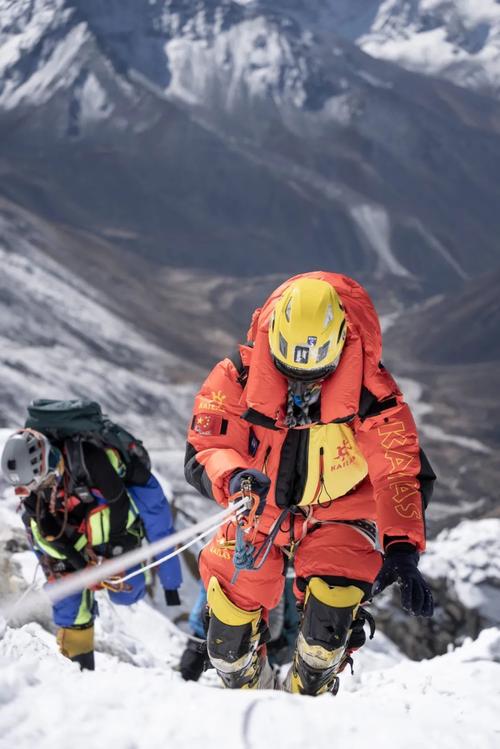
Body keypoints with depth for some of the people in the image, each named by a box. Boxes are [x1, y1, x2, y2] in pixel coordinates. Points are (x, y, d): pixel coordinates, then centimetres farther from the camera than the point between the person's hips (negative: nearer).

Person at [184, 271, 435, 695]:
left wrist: (401, 550, -33)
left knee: (331, 614, -22)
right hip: (259, 514, 1)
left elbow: (400, 471, -21)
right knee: (230, 639, -3)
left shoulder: (371, 390, -22)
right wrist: (233, 478, -43)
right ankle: (248, 697, 32)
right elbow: (203, 452, -19)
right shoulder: (239, 377, -19)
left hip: (337, 517, -1)